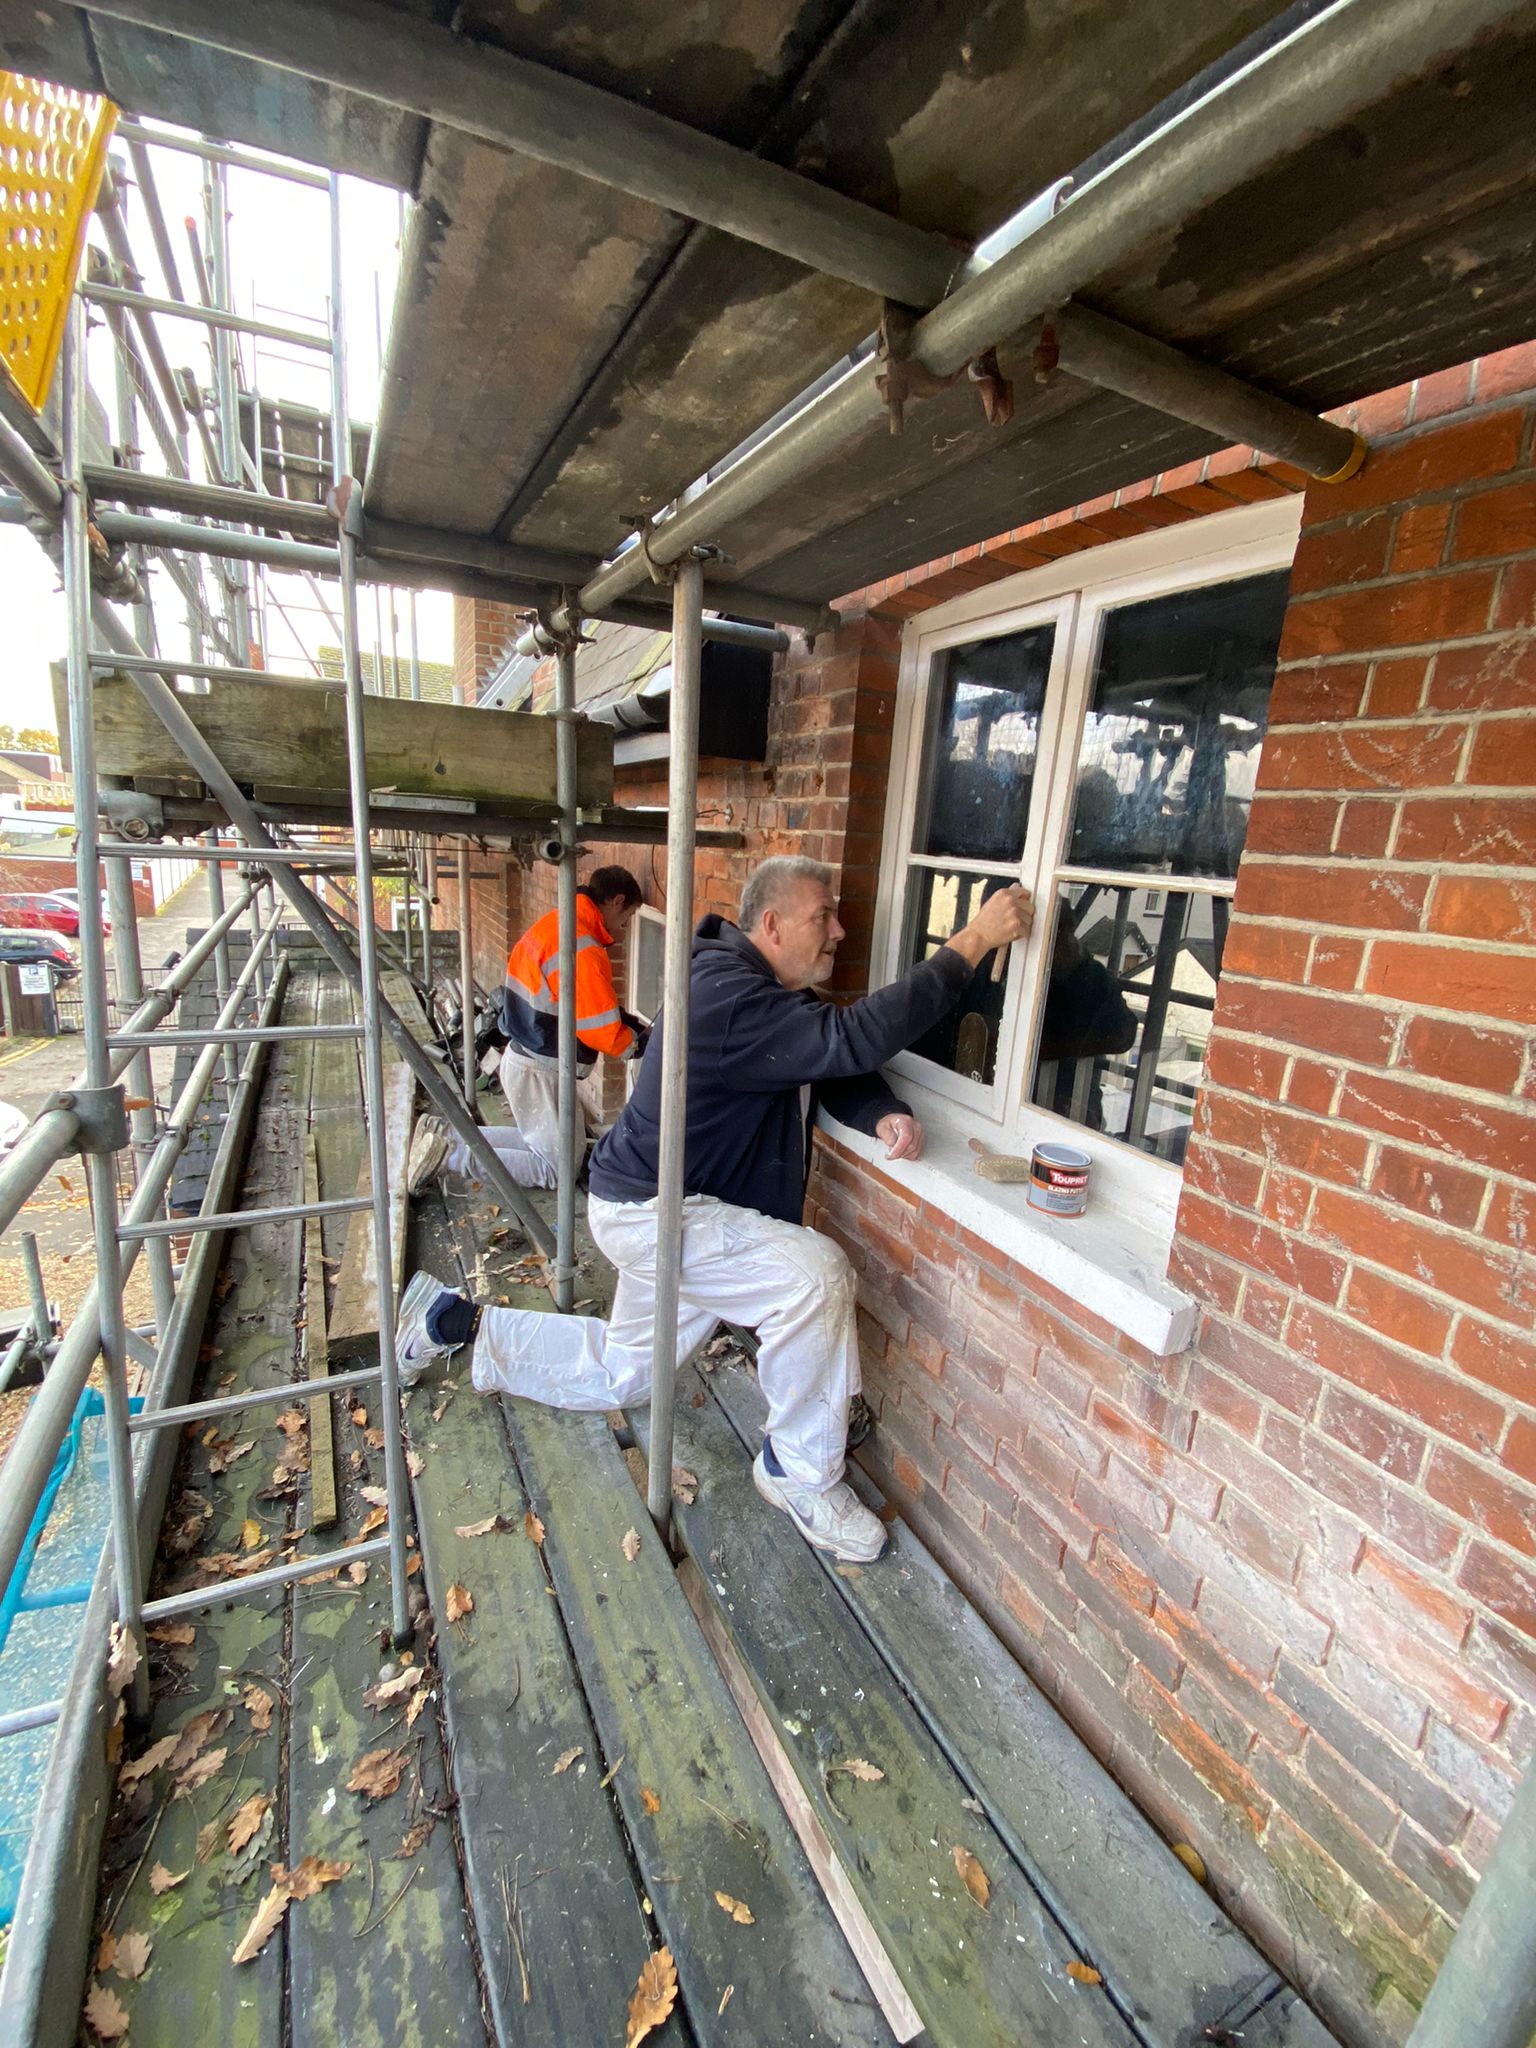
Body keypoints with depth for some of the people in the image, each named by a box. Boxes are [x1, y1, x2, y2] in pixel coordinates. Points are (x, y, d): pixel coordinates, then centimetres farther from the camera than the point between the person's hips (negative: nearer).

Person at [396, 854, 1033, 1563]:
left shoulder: (780, 997, 4)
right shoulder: (730, 998, -28)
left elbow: (839, 1072, 4)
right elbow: (853, 1039, -38)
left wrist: (883, 1115, -18)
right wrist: (972, 943, -34)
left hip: (666, 1209, 10)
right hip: (646, 1211, -10)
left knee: (621, 1375, 23)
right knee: (816, 1272, -25)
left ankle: (455, 1319, 37)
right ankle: (803, 1477, -3)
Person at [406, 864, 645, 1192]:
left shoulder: (556, 924, 7)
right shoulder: (581, 948, -25)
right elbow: (602, 1031, -22)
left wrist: (625, 1022, 6)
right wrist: (634, 1043, -2)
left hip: (524, 1056, 10)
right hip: (540, 1072, -10)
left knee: (541, 1141, 22)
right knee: (556, 1168, 2)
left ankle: (445, 1136, 18)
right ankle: (450, 1155, -2)